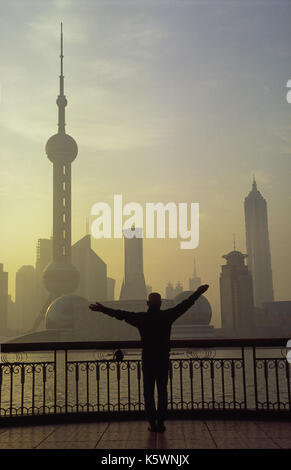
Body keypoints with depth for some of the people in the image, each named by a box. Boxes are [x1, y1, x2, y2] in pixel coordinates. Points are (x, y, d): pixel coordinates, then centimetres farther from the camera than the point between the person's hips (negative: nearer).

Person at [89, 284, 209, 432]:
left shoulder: (141, 318, -5)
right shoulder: (167, 316, -4)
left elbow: (120, 314, 2)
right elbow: (185, 304, 4)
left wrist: (102, 309, 13)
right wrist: (198, 292, 16)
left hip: (147, 360, 0)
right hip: (163, 359, 1)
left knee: (148, 392, 6)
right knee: (162, 391, 8)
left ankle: (152, 423, 7)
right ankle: (161, 423, 9)